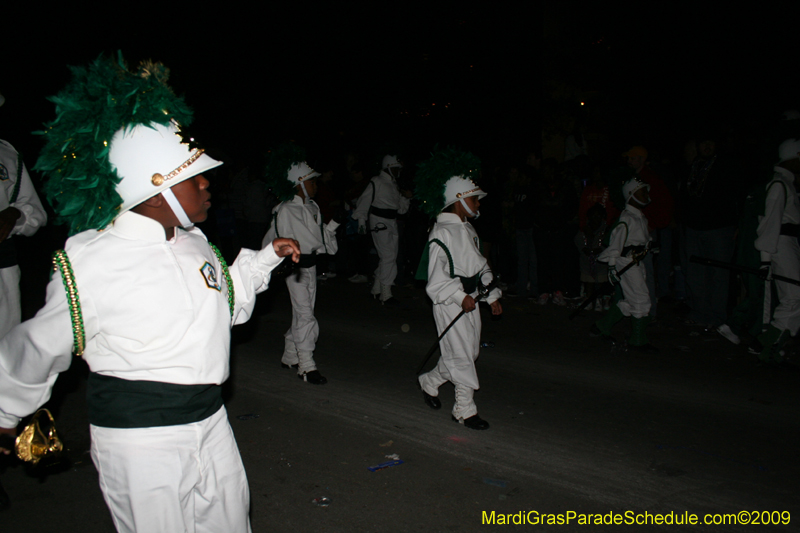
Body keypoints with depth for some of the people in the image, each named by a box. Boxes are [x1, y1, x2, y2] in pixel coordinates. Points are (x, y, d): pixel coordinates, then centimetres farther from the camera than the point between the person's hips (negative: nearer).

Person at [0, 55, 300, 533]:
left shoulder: (195, 243, 5)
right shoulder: (90, 261, -15)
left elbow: (228, 303, 22)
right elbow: (40, 347, -2)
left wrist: (268, 257, 16)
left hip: (210, 420, 7)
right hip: (141, 439, -7)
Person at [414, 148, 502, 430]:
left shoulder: (468, 230, 13)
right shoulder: (442, 233, -15)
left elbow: (481, 266, 19)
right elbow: (436, 277, -18)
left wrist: (492, 295, 15)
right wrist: (460, 296, -25)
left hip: (470, 301, 9)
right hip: (450, 303, -9)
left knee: (469, 351, 14)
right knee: (461, 355, -2)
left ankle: (429, 382, 35)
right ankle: (465, 410, 11)